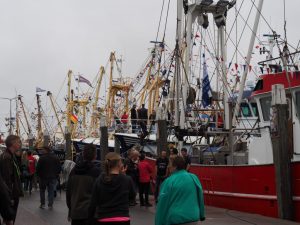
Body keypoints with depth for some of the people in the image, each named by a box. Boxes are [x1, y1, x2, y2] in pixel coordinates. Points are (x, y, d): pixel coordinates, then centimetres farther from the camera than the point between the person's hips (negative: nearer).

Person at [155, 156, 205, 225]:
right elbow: (200, 197, 11)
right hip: (193, 219, 4)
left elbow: (163, 204, -6)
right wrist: (201, 215, 24)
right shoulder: (194, 178, 2)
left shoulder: (168, 181, -9)